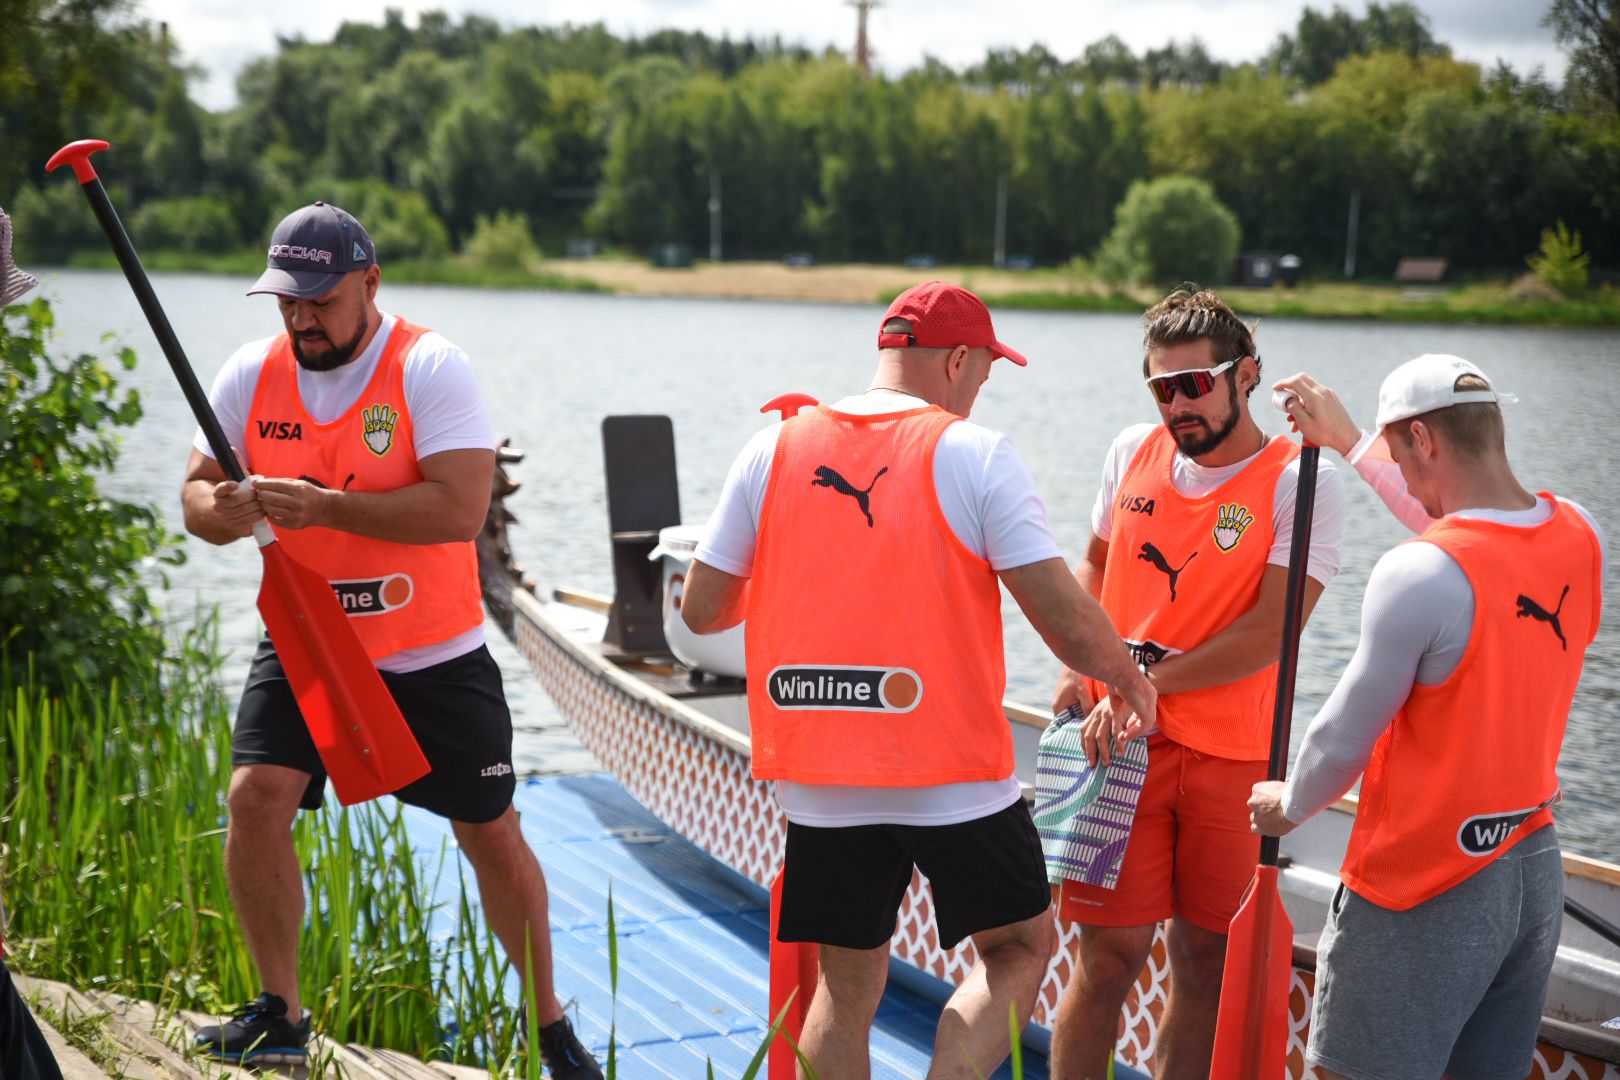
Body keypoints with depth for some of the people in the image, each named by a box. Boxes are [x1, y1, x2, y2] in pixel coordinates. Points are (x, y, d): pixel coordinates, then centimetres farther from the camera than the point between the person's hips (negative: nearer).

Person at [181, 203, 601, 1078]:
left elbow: (460, 509, -26)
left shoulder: (429, 368, -15)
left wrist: (326, 506, -32)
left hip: (434, 656, -3)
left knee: (492, 836, 4)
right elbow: (197, 496, -2)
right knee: (256, 796, -15)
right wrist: (223, 507, -26)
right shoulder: (252, 374, -1)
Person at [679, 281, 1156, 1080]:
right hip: (951, 774, -4)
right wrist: (1128, 682, 10)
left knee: (847, 985, 17)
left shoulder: (773, 449, 4)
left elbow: (701, 610, 7)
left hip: (817, 780, 4)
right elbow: (1066, 623, -10)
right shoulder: (973, 452, -6)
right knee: (1018, 949, 17)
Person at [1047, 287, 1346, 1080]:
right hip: (1121, 742, 2)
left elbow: (1269, 631, -13)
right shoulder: (1134, 452, 6)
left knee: (1206, 963, 7)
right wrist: (1080, 668, 3)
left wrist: (1145, 679, -15)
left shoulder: (1301, 483, -7)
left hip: (1232, 754, -2)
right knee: (1109, 955, -1)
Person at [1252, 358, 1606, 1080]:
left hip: (1425, 890, -7)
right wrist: (1349, 443, 27)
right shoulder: (1578, 534, -1)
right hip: (1536, 872, 7)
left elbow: (1344, 742, -13)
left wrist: (1288, 806, 8)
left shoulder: (1417, 575, -23)